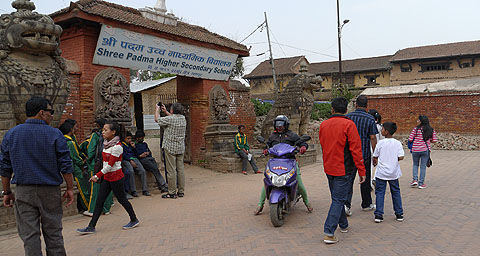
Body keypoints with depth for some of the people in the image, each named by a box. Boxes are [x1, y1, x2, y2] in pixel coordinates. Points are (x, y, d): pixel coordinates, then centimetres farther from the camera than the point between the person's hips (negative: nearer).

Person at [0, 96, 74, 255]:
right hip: (50, 191, -1)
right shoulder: (54, 134, -5)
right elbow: (66, 166, -6)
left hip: (23, 192, 2)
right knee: (53, 234, 10)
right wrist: (70, 188, 1)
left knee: (29, 236, 5)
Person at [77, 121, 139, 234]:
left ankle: (134, 220, 22)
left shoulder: (117, 146, -18)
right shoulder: (106, 144, 8)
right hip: (107, 177, 8)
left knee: (122, 199, 5)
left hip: (116, 177, -8)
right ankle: (91, 226, 8)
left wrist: (97, 175, -20)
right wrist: (100, 176, 17)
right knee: (99, 201, 5)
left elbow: (110, 164, -20)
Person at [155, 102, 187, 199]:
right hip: (181, 148, 6)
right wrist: (165, 111, 32)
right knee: (180, 169, 9)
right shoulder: (183, 118, 6)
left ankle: (172, 193, 2)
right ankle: (181, 191, 14)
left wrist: (157, 109, 17)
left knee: (171, 170, -2)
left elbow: (157, 119, 2)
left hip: (170, 148, -6)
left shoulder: (169, 119, -13)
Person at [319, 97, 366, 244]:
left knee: (337, 198, 20)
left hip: (328, 168, 6)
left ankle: (343, 225, 36)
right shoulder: (348, 124, -13)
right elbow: (356, 149, -14)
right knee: (339, 200, -2)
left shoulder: (323, 125, 4)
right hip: (343, 169, -5)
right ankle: (329, 233, -6)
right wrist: (361, 171, -9)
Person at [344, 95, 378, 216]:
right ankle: (366, 204, 25)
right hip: (365, 154, -1)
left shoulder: (348, 117, 0)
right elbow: (373, 138, -8)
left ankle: (346, 203, -13)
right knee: (365, 179, 12)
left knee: (349, 179, 3)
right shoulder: (370, 119, -6)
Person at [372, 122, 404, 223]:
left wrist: (374, 162, 21)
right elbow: (401, 157, -9)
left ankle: (378, 215, 0)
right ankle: (399, 214, 20)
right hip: (394, 173, 2)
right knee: (396, 192, 15)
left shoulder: (380, 143, -8)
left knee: (380, 193, 3)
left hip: (381, 173, -2)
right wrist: (394, 159, 11)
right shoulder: (397, 143, -4)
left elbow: (374, 157, -1)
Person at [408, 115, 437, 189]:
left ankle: (415, 179, 7)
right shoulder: (431, 130, 1)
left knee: (415, 164, 19)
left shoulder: (416, 129, -9)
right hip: (425, 150, 2)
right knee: (423, 166, 9)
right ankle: (421, 183, 12)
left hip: (415, 150, -2)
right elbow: (434, 140, 2)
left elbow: (410, 139, -9)